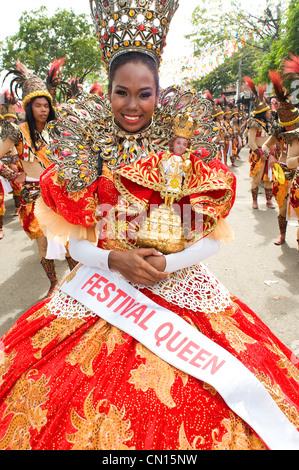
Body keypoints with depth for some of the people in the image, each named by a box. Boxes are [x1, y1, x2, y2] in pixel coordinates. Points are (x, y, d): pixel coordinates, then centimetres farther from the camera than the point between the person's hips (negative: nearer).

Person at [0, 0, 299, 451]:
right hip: (104, 286, 1)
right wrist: (115, 260, -15)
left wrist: (166, 264, -15)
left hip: (178, 285, 0)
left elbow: (211, 238, 0)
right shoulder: (91, 151, 2)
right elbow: (76, 242, 2)